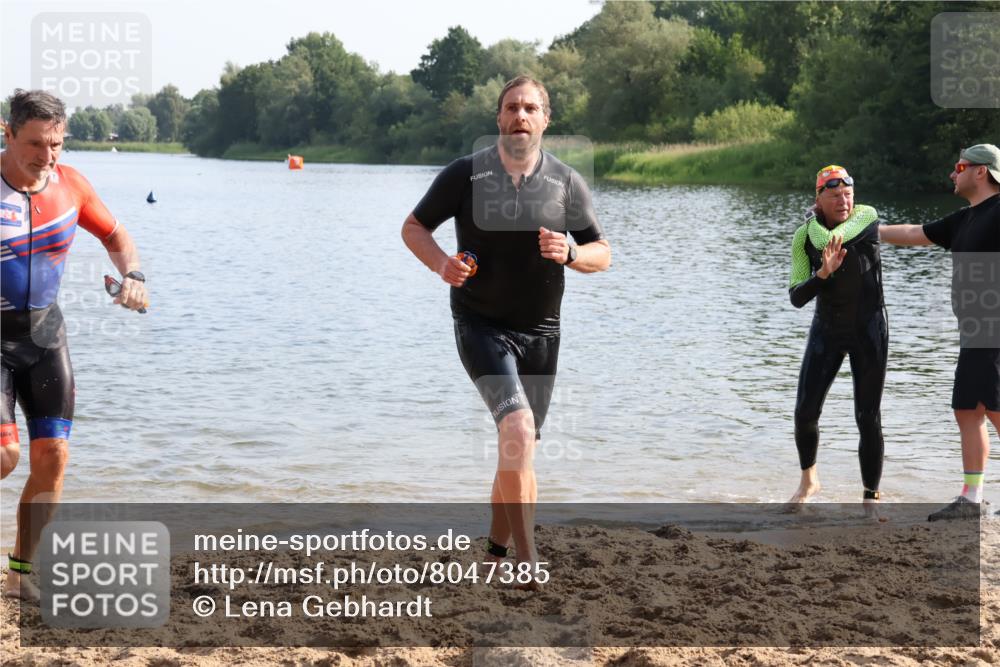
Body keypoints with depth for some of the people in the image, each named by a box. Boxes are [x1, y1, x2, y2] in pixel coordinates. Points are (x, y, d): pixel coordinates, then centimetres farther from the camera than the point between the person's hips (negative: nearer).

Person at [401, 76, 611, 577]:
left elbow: (602, 254, 4)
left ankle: (497, 549, 31)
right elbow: (413, 226, 4)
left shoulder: (568, 183, 0)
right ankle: (528, 563, -20)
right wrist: (441, 263, -16)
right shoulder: (465, 173, -5)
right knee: (517, 429, -23)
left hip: (540, 332, 4)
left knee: (519, 449, 11)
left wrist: (569, 253, -19)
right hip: (480, 325, -3)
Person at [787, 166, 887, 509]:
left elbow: (826, 241, -30)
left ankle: (870, 499, 10)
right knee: (805, 413, -2)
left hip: (868, 330, -2)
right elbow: (796, 298, -12)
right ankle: (808, 480, 24)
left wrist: (813, 219, -10)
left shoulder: (866, 216, -13)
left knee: (868, 418, -1)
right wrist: (823, 273, -29)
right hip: (826, 330, 2)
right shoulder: (803, 237, -7)